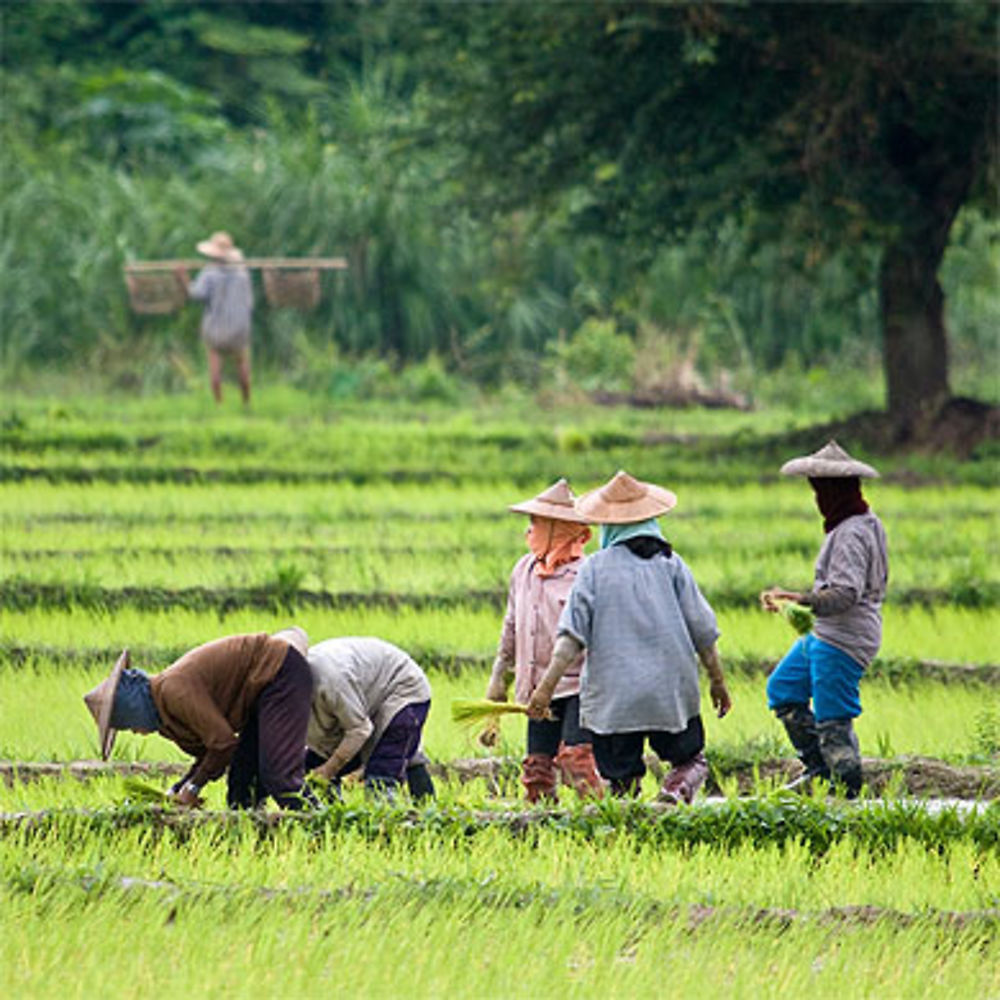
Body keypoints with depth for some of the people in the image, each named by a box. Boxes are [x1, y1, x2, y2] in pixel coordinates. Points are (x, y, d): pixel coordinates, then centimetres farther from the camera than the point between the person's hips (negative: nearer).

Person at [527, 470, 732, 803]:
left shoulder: (595, 568, -1)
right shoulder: (670, 564, 2)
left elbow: (572, 635, -7)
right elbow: (702, 629, 3)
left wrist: (547, 687, -5)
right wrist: (717, 681, 14)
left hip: (612, 698, 0)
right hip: (671, 694, 0)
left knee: (622, 779, 7)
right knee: (689, 759, 14)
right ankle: (677, 790, -15)